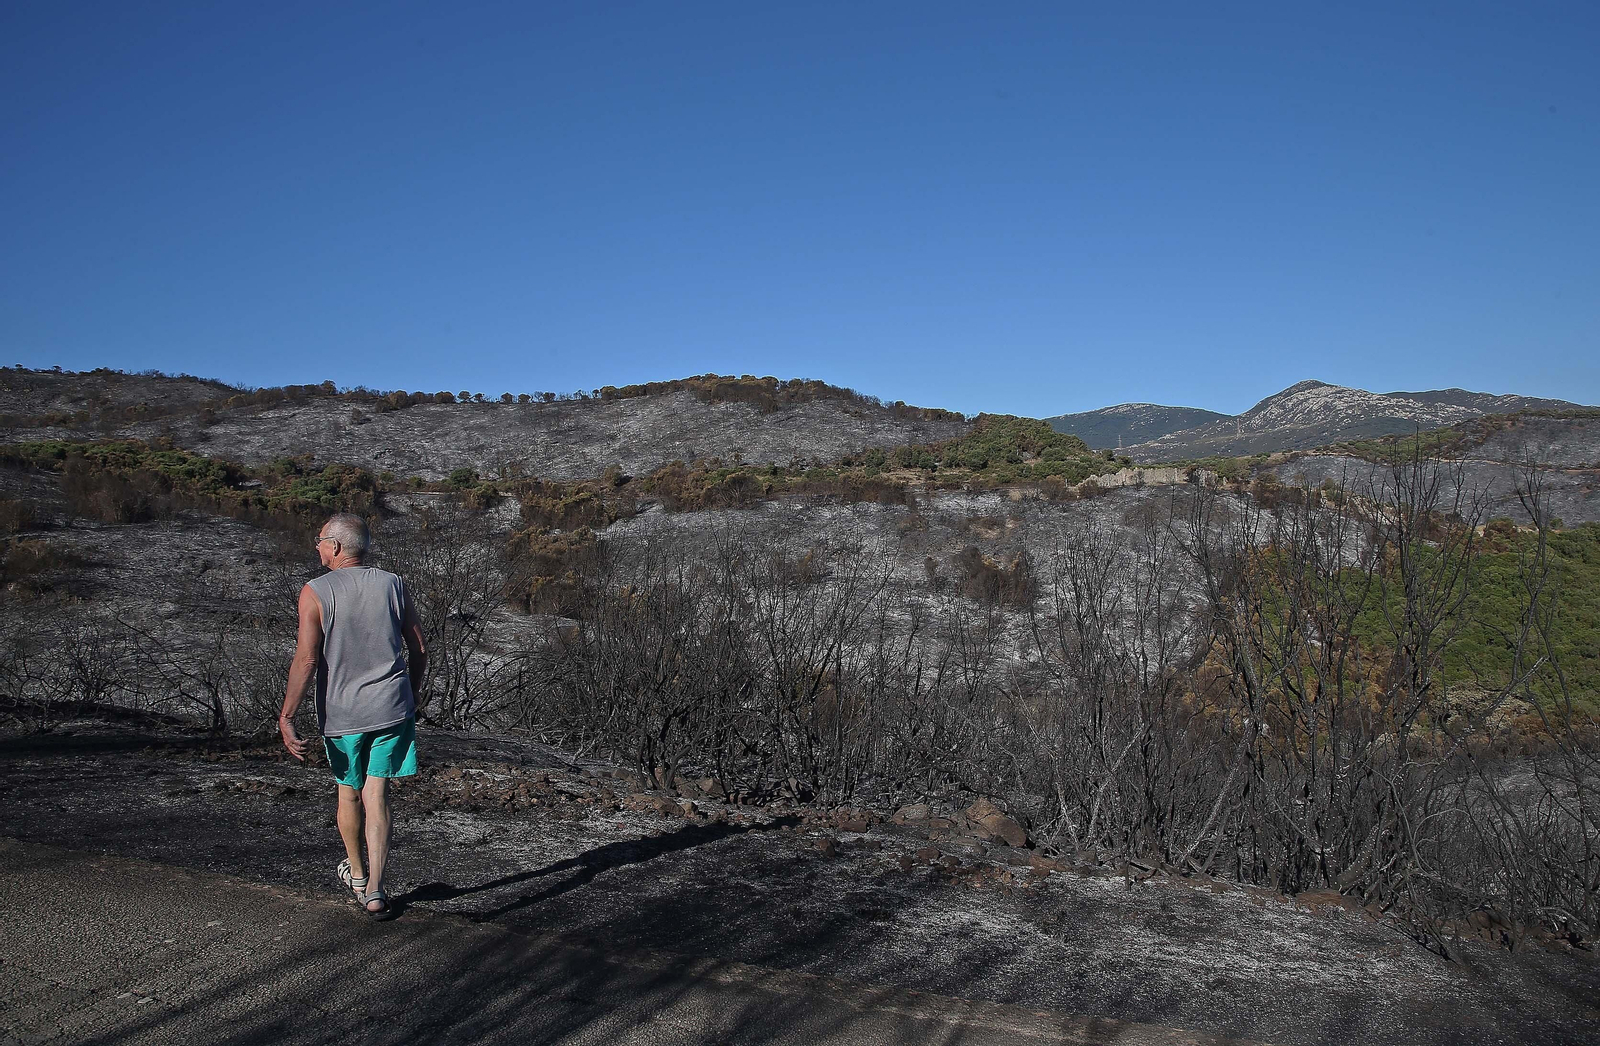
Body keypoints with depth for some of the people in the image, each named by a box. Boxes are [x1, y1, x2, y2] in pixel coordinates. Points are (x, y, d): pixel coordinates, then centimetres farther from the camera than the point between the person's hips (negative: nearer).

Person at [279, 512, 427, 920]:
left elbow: (306, 660, -16)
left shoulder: (315, 592, -9)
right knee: (377, 794, 4)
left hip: (341, 710, -1)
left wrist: (286, 717, -12)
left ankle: (356, 872, 38)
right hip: (391, 706, 1)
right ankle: (374, 891, 1)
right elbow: (419, 651, 4)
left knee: (349, 791, 18)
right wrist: (409, 699, 17)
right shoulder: (392, 585, 1)